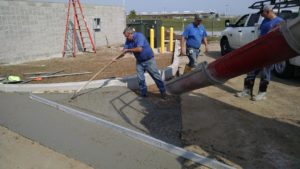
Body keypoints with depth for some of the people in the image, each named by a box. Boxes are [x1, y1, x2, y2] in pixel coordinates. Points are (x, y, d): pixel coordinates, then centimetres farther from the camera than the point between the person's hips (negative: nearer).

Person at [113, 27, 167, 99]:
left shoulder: (139, 36, -22)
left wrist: (128, 50, -22)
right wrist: (116, 58, -5)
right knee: (140, 79, 4)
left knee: (156, 76, 0)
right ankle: (143, 94, 18)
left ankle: (163, 92, 12)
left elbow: (139, 49, -33)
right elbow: (124, 51, 5)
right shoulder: (128, 41, -1)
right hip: (139, 62, 6)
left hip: (149, 60, -6)